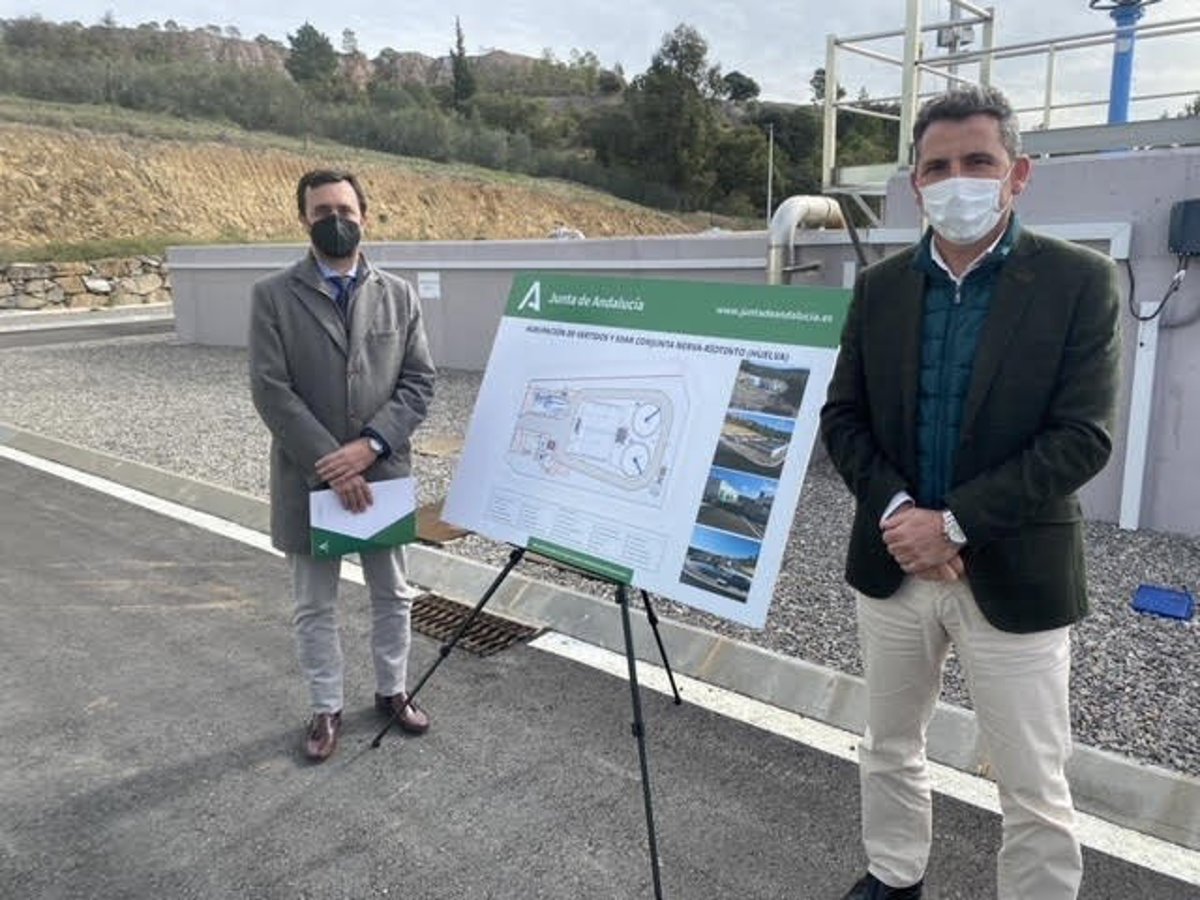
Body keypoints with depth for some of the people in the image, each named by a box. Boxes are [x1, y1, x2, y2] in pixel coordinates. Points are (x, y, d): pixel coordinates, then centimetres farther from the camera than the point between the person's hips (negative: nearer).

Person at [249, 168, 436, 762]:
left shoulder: (399, 295, 3)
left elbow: (419, 381, -1)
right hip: (309, 479, -2)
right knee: (314, 606, 12)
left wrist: (371, 445, -15)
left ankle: (391, 691, 36)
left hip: (383, 473, 2)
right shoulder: (273, 296, -4)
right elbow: (270, 390, -10)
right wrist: (329, 463, -17)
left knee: (393, 594, 15)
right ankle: (326, 708, 30)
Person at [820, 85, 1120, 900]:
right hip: (893, 563, 4)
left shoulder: (1080, 281, -8)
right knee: (889, 748, 20)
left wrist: (954, 523, -20)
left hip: (1013, 574, -4)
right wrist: (894, 511, -13)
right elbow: (843, 416, 3)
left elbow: (1082, 438, -14)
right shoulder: (880, 286, 3)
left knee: (1035, 792, 6)